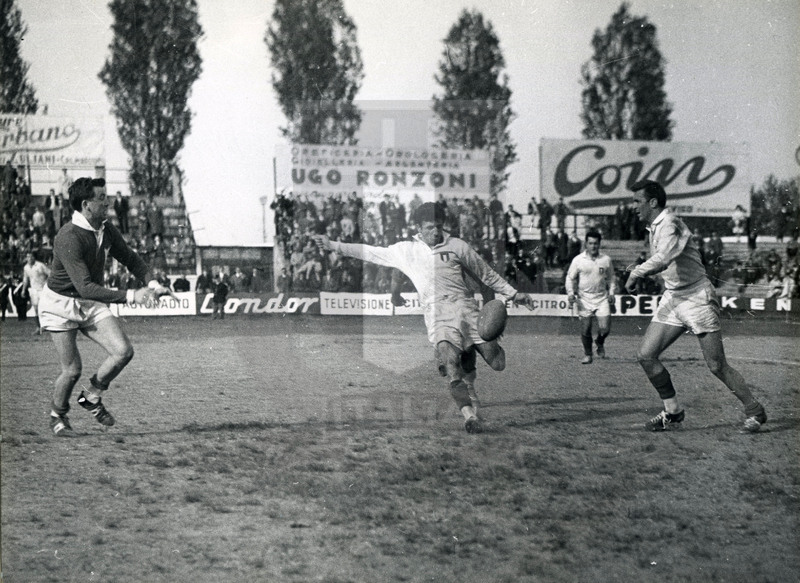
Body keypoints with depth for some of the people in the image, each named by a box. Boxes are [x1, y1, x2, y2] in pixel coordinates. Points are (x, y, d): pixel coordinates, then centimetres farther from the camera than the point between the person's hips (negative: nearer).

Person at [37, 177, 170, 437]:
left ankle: (91, 397, 14)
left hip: (92, 303, 7)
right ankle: (57, 416, 21)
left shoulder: (107, 230, -4)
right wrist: (130, 296, -39)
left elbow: (130, 258, 13)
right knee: (72, 370, -8)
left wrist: (151, 283, -7)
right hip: (61, 304, -7)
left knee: (123, 351, -10)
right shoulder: (68, 238, -29)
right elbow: (85, 287, -35)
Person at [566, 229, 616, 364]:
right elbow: (570, 278, 5)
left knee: (605, 328, -8)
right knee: (585, 329, -1)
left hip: (602, 299, 1)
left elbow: (610, 278, 16)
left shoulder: (606, 260, 4)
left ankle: (600, 343, 26)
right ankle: (587, 355, 17)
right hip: (584, 300, -1)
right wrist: (571, 293, -7)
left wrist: (611, 293, 5)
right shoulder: (578, 260, -1)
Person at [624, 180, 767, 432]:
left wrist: (635, 273, -25)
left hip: (697, 298, -9)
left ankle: (754, 411, 13)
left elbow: (661, 260, -37)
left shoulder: (670, 225, -20)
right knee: (645, 355, -3)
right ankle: (672, 411, 10)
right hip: (672, 299, 9)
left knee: (717, 366, -5)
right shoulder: (654, 227, 11)